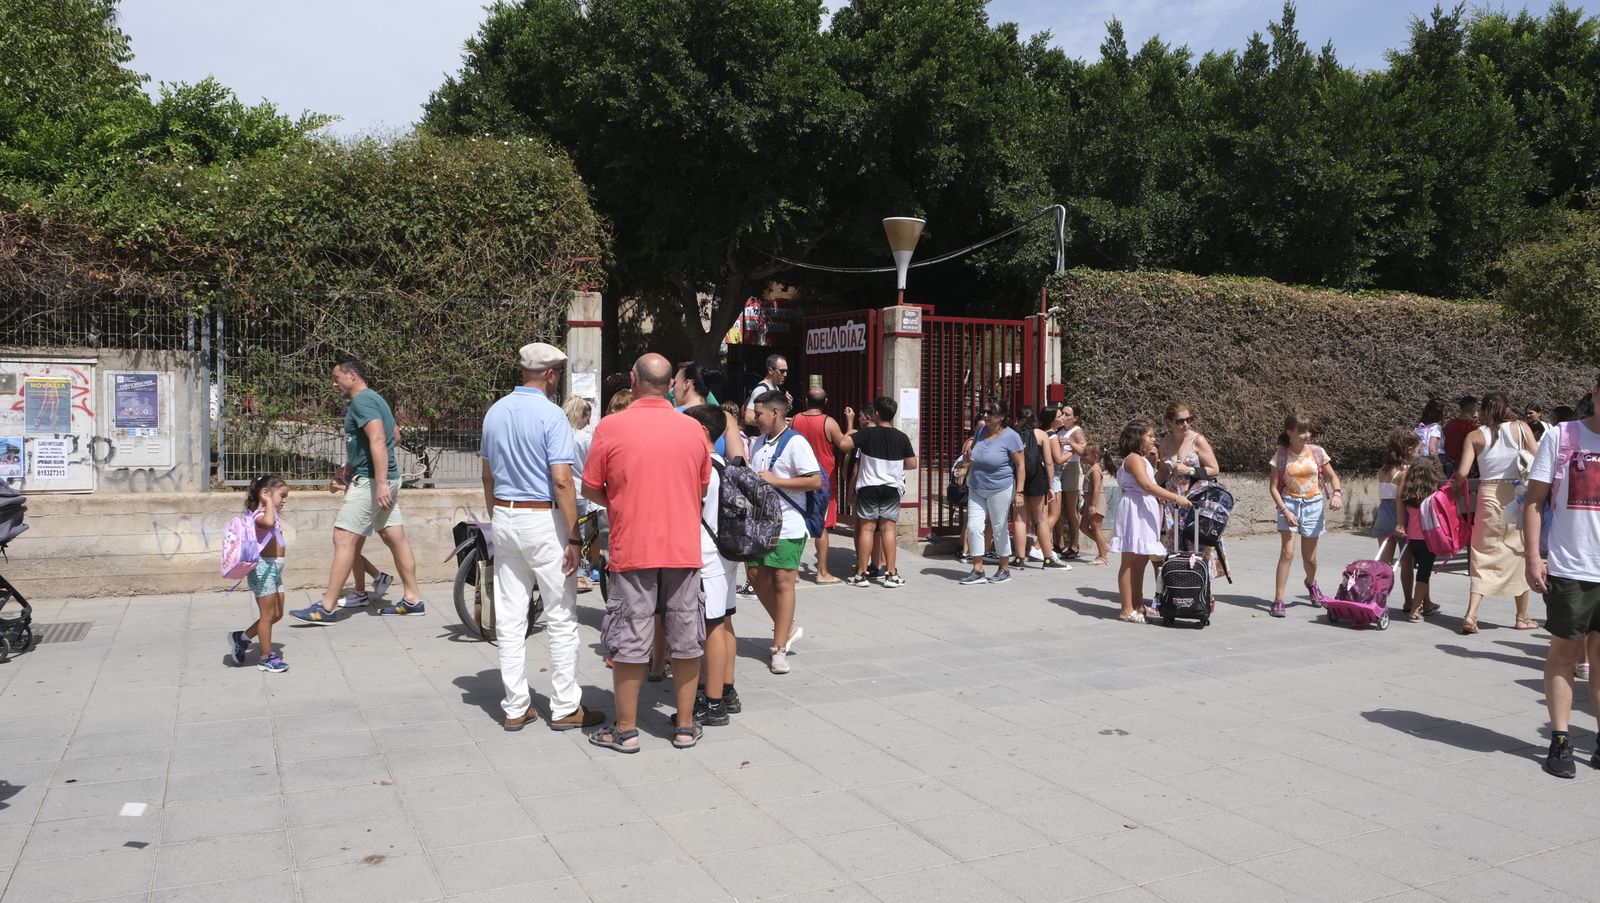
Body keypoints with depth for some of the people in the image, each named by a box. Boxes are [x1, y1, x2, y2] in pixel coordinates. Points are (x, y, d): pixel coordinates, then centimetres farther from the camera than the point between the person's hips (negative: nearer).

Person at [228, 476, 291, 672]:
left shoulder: (273, 514, 17)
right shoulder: (260, 514, -15)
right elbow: (268, 522, -39)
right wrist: (269, 502, -27)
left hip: (274, 568, 10)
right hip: (264, 567, -10)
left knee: (277, 614, 15)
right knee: (267, 615, 0)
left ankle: (242, 638, 28)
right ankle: (266, 658, 10)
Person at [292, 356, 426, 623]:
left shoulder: (362, 401, -13)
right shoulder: (373, 399, 19)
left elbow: (378, 441, -25)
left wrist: (381, 483, -31)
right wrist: (347, 470, 28)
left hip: (370, 481, -10)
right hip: (383, 480, 10)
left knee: (344, 539, -7)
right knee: (395, 537, 10)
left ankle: (327, 607, -4)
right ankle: (413, 600, 13)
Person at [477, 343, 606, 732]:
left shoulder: (494, 412, 8)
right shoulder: (551, 415, -14)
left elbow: (488, 476, 14)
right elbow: (562, 482, -19)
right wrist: (574, 538, -16)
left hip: (505, 519, 7)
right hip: (543, 520, -7)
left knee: (509, 619, 9)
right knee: (561, 619, 3)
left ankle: (515, 707, 16)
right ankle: (565, 708, 9)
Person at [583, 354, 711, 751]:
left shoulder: (611, 427, -8)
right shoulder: (693, 428, 1)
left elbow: (591, 489, -1)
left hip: (633, 550, -2)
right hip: (684, 548, 3)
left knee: (630, 642, 6)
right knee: (686, 639, 11)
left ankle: (625, 730, 14)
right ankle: (685, 725, 19)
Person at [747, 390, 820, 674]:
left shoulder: (795, 443, -11)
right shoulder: (759, 442, 13)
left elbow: (816, 481, -17)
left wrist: (776, 480, -18)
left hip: (787, 526, -7)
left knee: (782, 582, -1)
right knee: (757, 576, 8)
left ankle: (779, 648, 7)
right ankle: (787, 628, 27)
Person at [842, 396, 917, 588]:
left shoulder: (867, 433, -9)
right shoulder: (901, 437, -1)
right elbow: (912, 464, 2)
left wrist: (850, 421, -1)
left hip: (868, 487, -2)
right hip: (892, 488, 2)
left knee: (866, 528, 3)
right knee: (888, 529, 4)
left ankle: (861, 573, 6)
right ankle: (891, 574, 3)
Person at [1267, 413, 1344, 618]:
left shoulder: (1317, 452, -1)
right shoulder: (1281, 455, -6)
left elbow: (1333, 476, 8)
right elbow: (1273, 487, -5)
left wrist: (1337, 493, -13)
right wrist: (1285, 510, -16)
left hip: (1313, 504, 2)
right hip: (1290, 503, -2)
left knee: (1309, 557, 11)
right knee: (1287, 552, -15)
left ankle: (1311, 582, 45)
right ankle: (1278, 600, -11)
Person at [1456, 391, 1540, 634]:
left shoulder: (1475, 436, 0)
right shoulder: (1521, 428, 0)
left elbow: (1462, 472, -8)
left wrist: (1459, 487, 11)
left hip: (1488, 496, 0)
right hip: (1518, 496, 0)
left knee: (1484, 554, 6)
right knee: (1520, 553, 13)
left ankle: (1471, 614, -9)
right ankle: (1522, 617, 22)